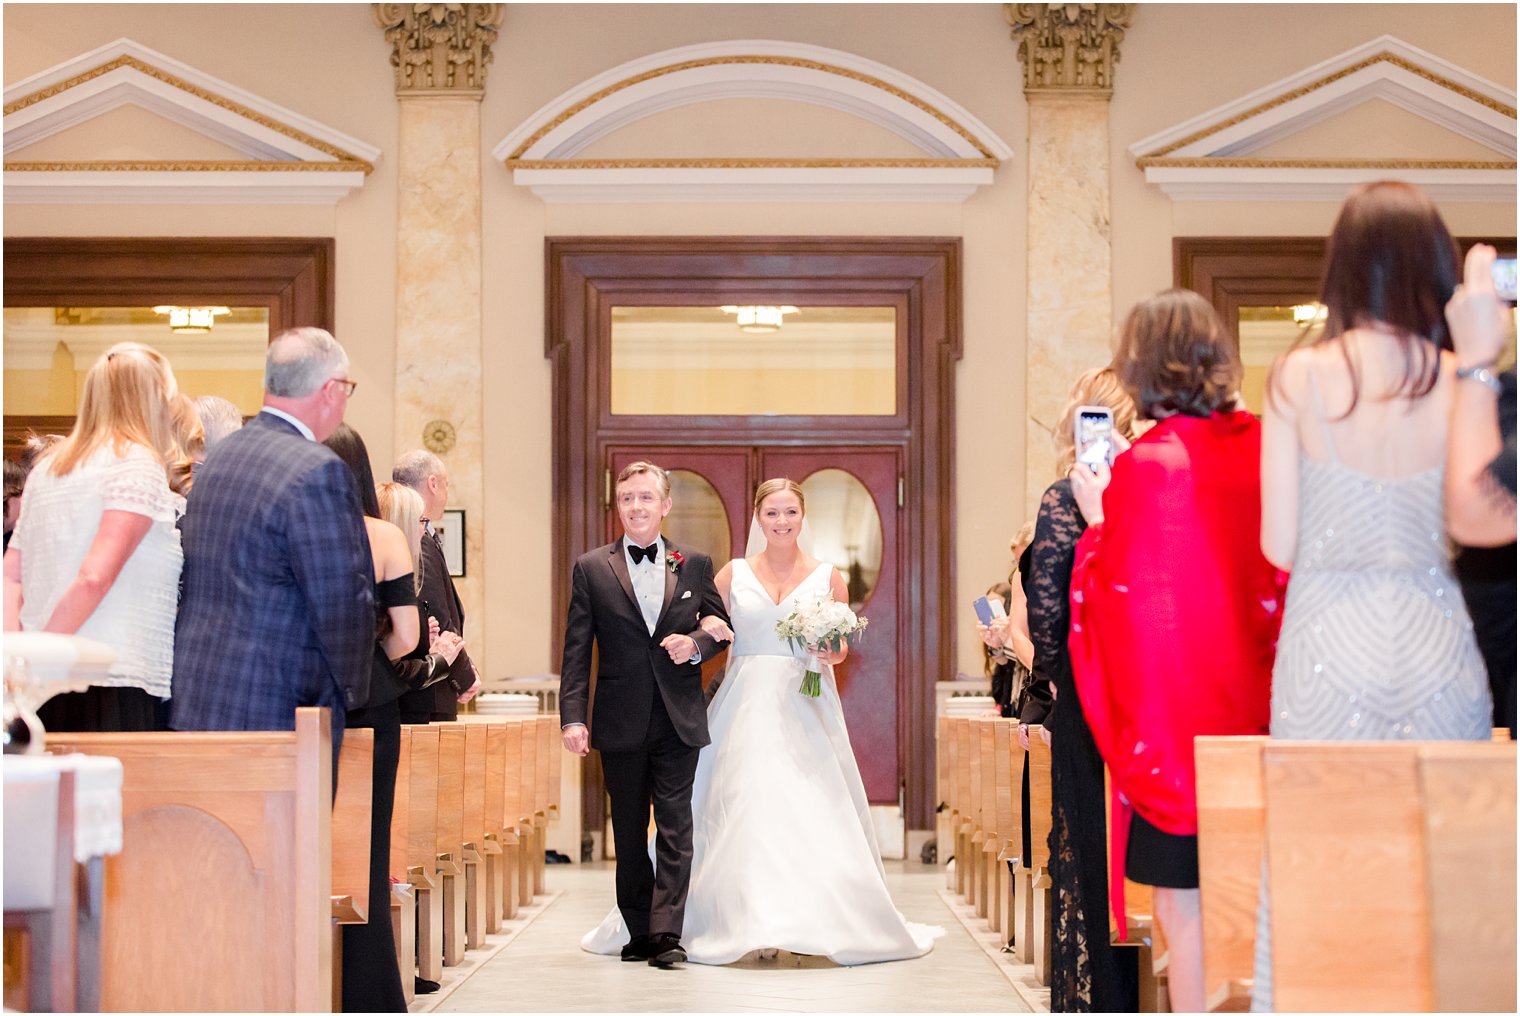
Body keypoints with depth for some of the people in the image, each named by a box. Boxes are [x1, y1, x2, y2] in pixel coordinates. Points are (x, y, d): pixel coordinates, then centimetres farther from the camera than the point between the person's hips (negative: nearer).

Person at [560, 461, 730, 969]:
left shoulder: (695, 565, 6)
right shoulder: (591, 569, 3)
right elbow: (576, 651, 0)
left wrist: (695, 643, -10)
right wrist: (573, 718, -8)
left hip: (679, 720, 0)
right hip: (621, 721, 0)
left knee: (675, 827, -6)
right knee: (628, 832, 8)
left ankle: (666, 934, -6)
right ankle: (639, 932, 17)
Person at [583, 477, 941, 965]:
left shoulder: (828, 577, 6)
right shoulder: (734, 574, 7)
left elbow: (842, 648, 11)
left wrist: (830, 652, -11)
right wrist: (708, 631, -13)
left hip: (807, 706, 0)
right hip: (746, 708, 0)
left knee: (810, 810, -7)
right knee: (743, 812, -6)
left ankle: (812, 921, 0)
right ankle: (747, 920, 0)